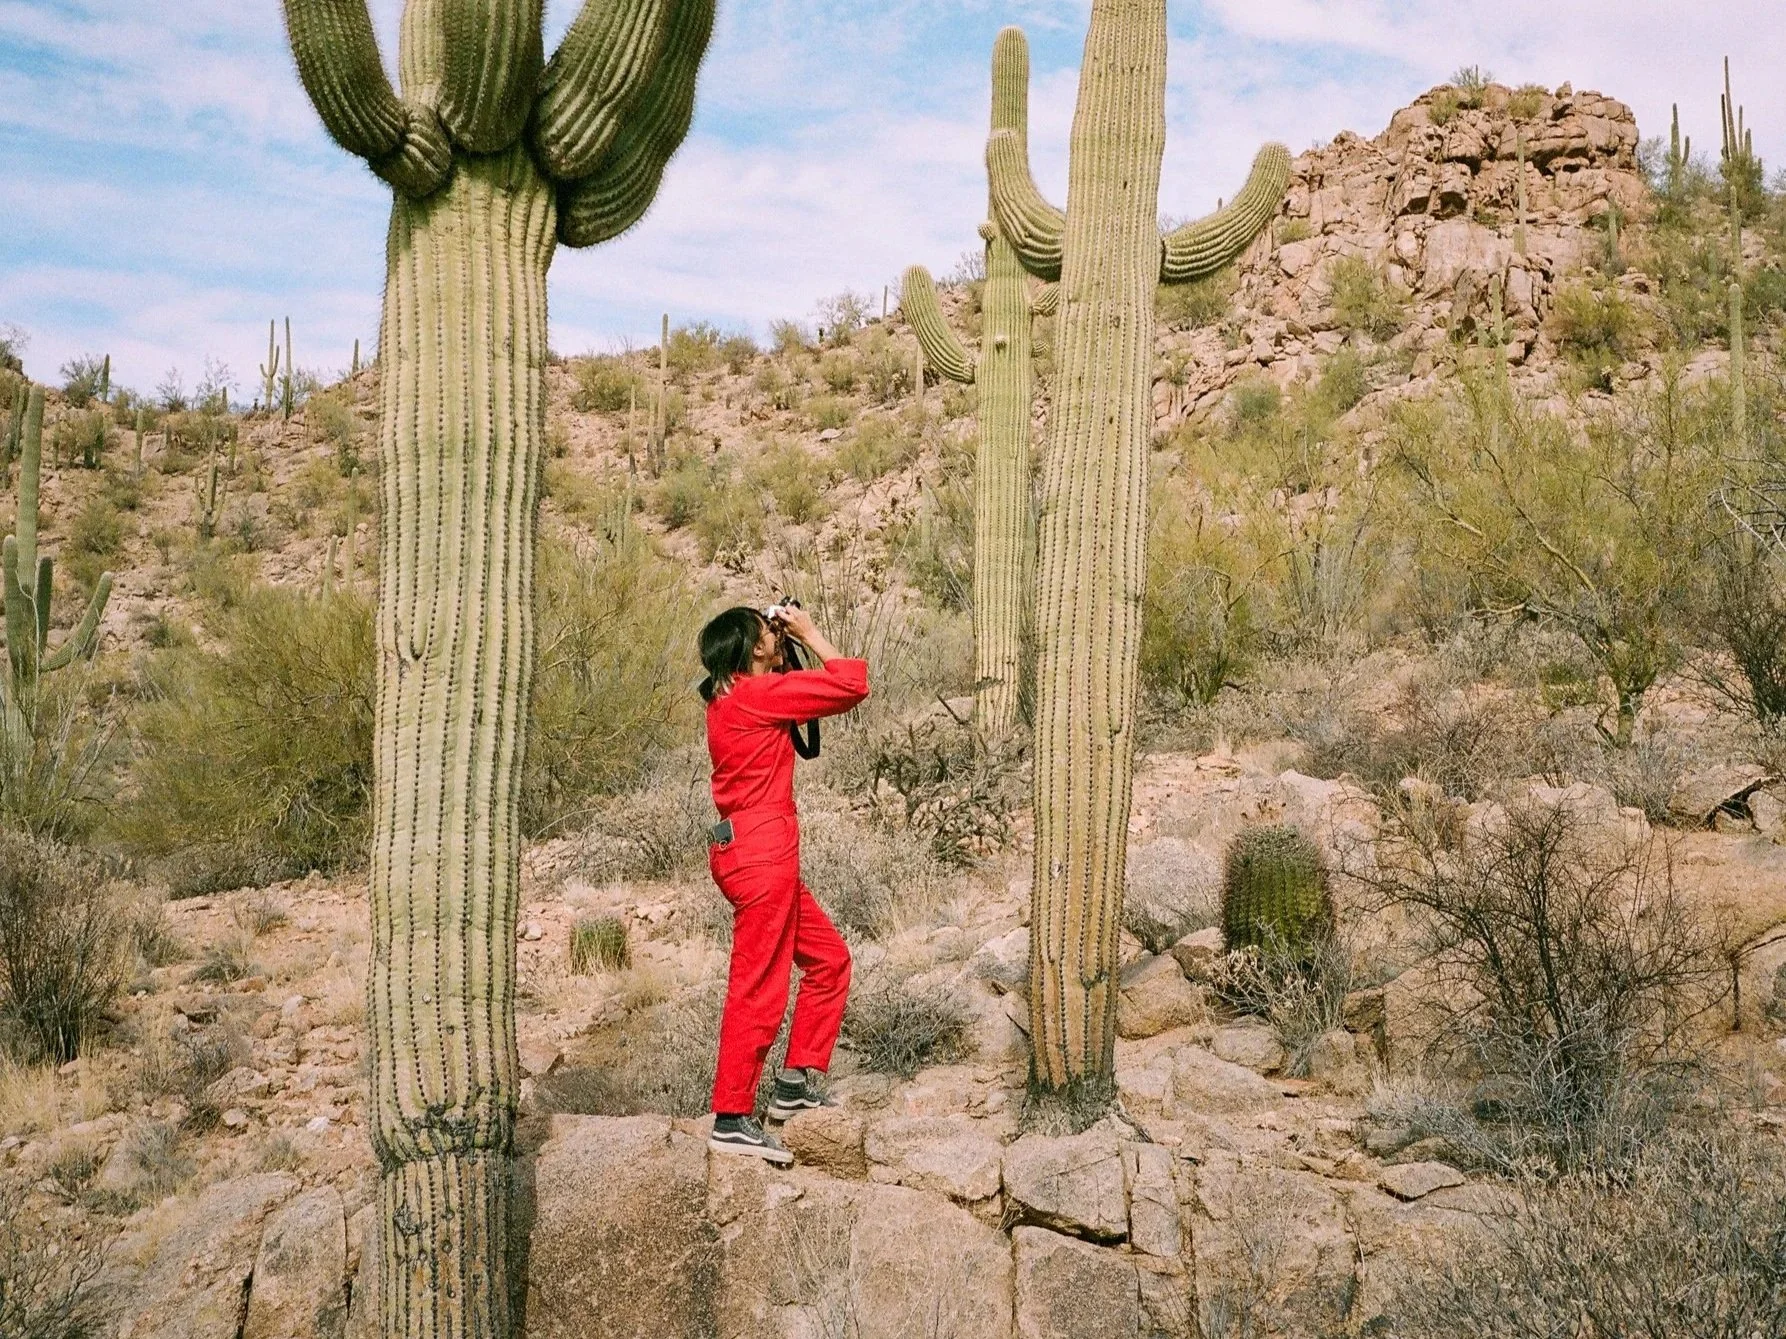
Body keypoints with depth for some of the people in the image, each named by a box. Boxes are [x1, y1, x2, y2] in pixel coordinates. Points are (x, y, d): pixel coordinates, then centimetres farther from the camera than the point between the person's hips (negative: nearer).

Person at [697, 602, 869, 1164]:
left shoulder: (730, 697, 16)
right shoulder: (757, 693, -12)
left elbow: (795, 694, 33)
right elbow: (851, 684, -12)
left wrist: (790, 643, 20)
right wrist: (809, 632, 0)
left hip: (751, 848, 10)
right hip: (763, 850, -10)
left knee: (828, 959, 17)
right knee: (759, 986, -7)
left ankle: (797, 1082, 20)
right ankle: (732, 1119, -2)